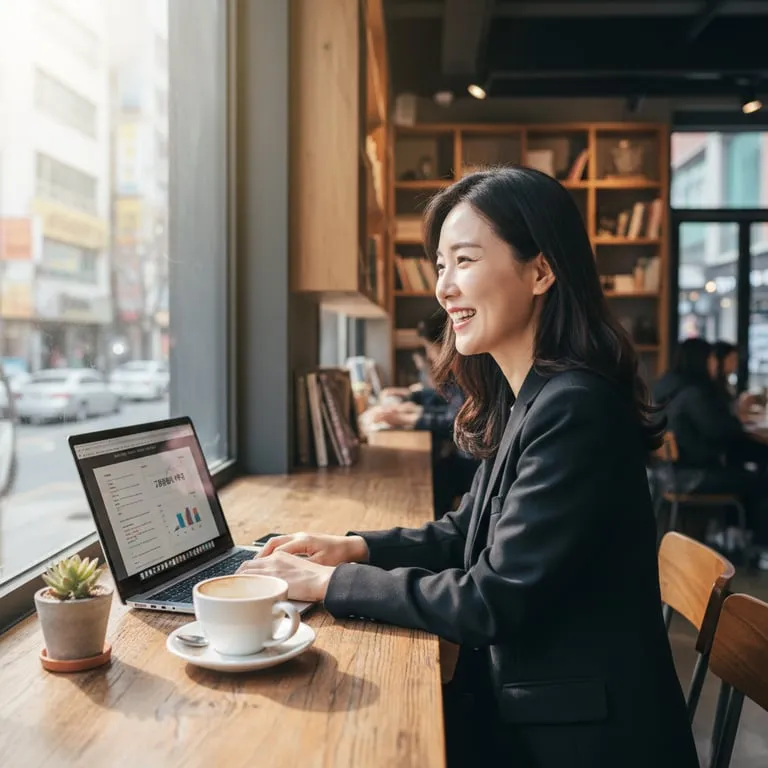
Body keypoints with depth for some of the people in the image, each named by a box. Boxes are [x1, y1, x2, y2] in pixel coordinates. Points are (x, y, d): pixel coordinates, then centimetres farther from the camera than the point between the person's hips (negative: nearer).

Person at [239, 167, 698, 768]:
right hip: (516, 700, 7)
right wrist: (355, 548, 0)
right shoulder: (521, 400, 4)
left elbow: (493, 601, -24)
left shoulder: (575, 410, -25)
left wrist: (332, 582, -16)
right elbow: (471, 533, 13)